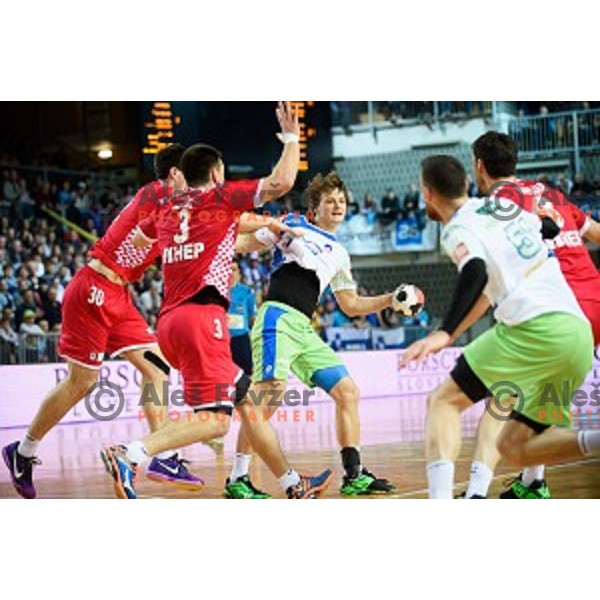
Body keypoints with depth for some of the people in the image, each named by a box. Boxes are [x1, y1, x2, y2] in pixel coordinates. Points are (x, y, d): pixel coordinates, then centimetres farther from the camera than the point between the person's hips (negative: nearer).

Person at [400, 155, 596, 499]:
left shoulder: (458, 229, 1)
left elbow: (476, 273, -19)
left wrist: (444, 334, -29)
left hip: (536, 327, -7)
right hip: (580, 332, 8)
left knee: (444, 400, 0)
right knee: (514, 448, 14)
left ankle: (439, 507, -23)